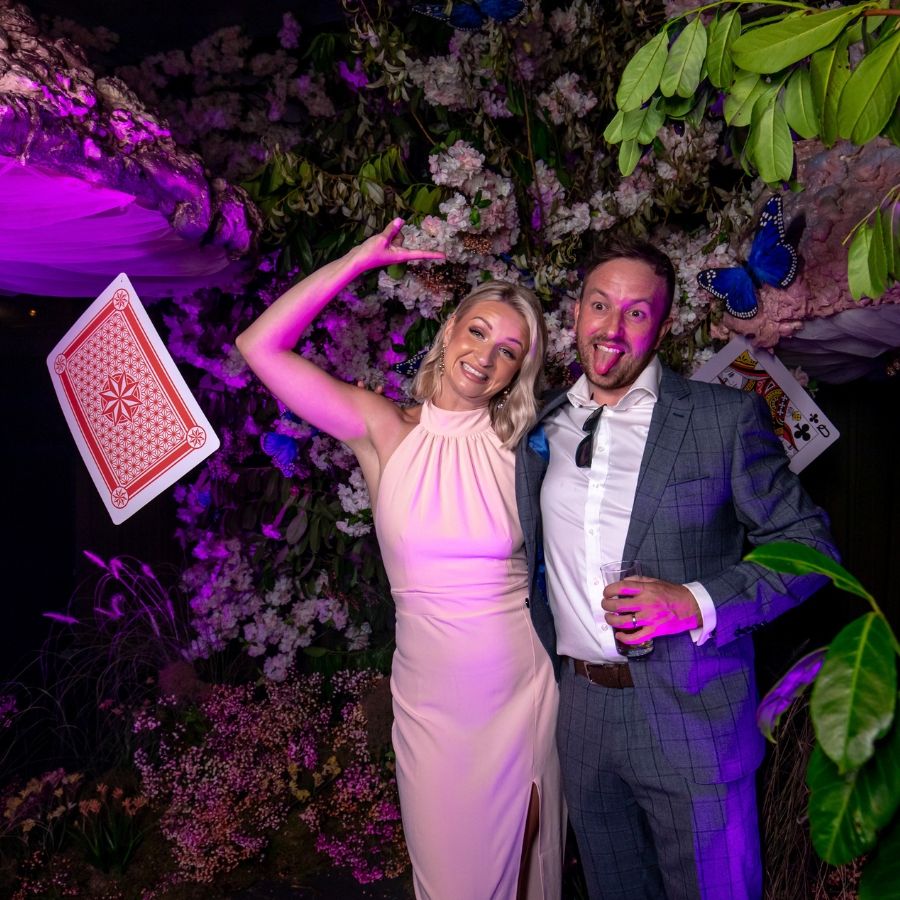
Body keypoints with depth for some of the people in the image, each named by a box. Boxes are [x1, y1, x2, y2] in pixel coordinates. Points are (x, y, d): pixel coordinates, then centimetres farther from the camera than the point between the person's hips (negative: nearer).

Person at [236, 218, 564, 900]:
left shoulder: (521, 447, -4)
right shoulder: (385, 430, -7)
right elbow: (260, 345, -13)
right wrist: (364, 258, -12)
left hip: (525, 690, 1)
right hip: (431, 697, 0)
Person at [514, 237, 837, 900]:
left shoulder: (727, 418, -7)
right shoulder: (542, 427, 5)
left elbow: (806, 544, -5)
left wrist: (696, 603, -20)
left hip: (691, 715, -3)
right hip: (579, 712, 4)